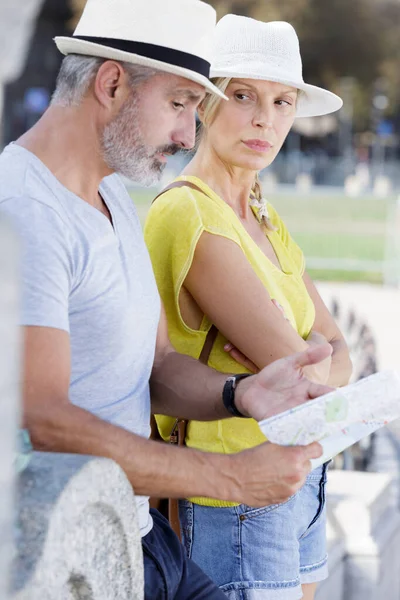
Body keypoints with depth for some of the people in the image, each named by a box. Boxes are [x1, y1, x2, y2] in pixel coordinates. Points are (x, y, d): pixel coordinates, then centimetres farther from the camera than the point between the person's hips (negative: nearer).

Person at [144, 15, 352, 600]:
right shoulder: (188, 216, -19)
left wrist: (296, 356, -15)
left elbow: (338, 358, 5)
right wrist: (312, 360, -1)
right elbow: (302, 373, -22)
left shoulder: (264, 217, 10)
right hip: (234, 502, -8)